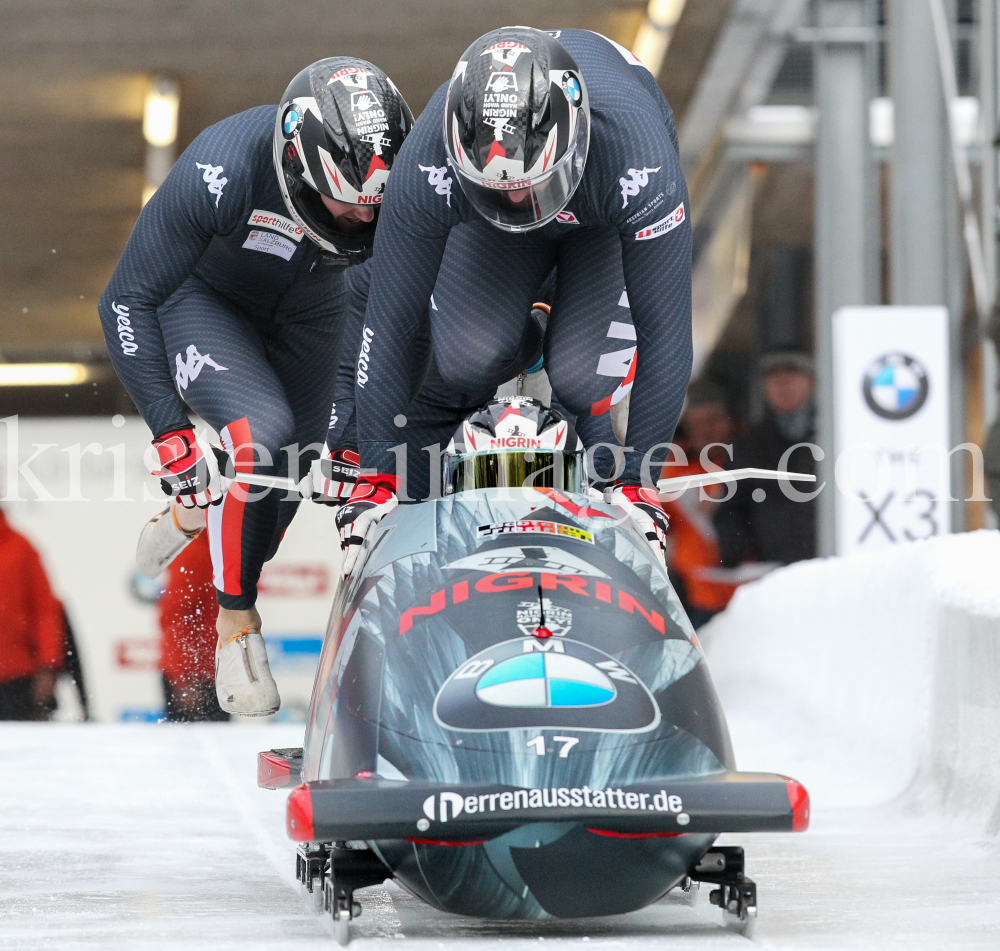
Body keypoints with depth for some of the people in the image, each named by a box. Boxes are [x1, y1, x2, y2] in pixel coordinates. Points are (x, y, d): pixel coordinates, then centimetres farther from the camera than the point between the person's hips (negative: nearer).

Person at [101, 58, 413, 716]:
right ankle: (235, 621, -8)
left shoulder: (400, 178, -30)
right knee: (261, 432, -27)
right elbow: (126, 303, -30)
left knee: (295, 468, 9)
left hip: (307, 307, 4)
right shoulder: (220, 174, -40)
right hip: (203, 297, -4)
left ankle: (195, 514, 43)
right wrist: (170, 431, -34)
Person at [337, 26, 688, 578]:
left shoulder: (642, 165, -44)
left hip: (612, 216, -1)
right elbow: (390, 325, -30)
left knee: (581, 374, -21)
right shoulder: (428, 164, -40)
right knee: (468, 357, -20)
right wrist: (375, 478, -29)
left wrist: (639, 483, -33)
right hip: (486, 223, 2)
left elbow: (666, 335, -34)